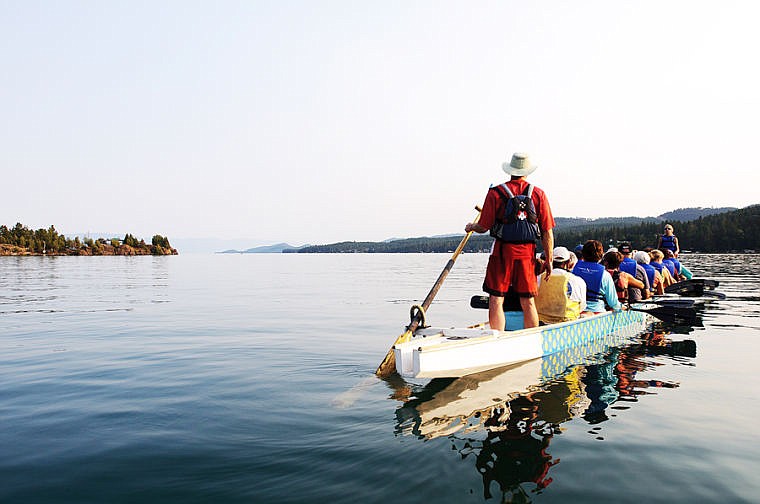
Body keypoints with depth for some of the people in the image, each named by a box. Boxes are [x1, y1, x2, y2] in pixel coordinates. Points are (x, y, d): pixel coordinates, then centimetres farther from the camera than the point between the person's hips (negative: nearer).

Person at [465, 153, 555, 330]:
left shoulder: (495, 193, -3)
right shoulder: (538, 194, 4)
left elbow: (483, 227, -3)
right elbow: (547, 232, 2)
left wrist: (471, 227, 19)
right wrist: (549, 260, 8)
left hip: (503, 251, -2)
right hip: (528, 252, 3)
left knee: (496, 299, 2)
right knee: (528, 302, 10)